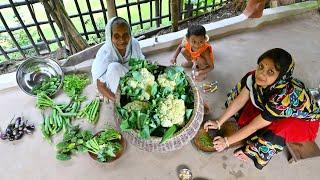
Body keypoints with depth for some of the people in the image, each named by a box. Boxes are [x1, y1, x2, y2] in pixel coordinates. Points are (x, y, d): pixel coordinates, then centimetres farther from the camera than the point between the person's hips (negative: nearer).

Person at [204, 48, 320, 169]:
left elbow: (254, 126, -32)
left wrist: (226, 142, -23)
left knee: (274, 133, -36)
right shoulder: (256, 77, -26)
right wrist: (218, 123, -13)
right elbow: (239, 101, -15)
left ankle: (253, 151, -2)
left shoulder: (284, 97, -41)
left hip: (304, 120, -6)